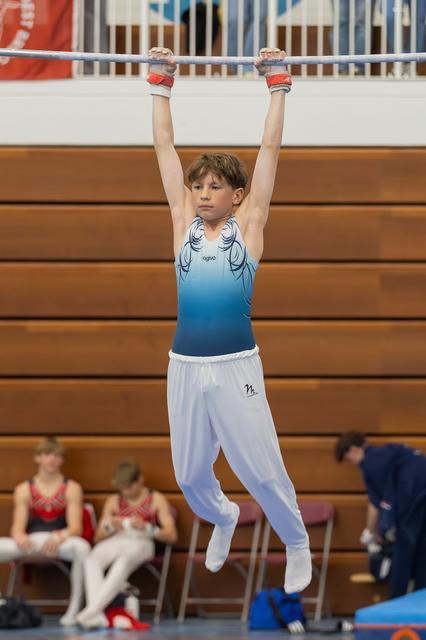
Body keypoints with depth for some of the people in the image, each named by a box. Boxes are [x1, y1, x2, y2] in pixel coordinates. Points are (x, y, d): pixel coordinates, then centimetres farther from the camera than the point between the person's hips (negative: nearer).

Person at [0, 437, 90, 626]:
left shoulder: (72, 488, 6)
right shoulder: (24, 489, 12)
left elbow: (75, 527, -5)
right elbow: (17, 527, 3)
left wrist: (59, 537, -28)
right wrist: (20, 537, -23)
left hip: (60, 541, -2)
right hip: (30, 543, 2)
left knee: (81, 547, -38)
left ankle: (74, 609, -31)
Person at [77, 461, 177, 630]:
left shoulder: (156, 499, 14)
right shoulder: (113, 501, 23)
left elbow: (171, 535, 3)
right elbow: (98, 537, 20)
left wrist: (147, 528, -14)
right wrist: (109, 527, -3)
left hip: (141, 542, -3)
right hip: (114, 542, 3)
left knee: (124, 560, -42)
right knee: (91, 560, -34)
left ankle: (92, 610, -54)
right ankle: (97, 616, -51)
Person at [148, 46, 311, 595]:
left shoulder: (248, 224, 1)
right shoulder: (184, 223, 8)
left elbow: (270, 149, 1)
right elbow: (164, 146, 10)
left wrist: (277, 84, 1)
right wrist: (160, 84, 11)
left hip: (235, 367, -3)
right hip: (184, 367, 3)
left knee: (263, 473, 0)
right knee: (191, 477, 13)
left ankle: (297, 543, 25)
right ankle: (222, 519, 45)